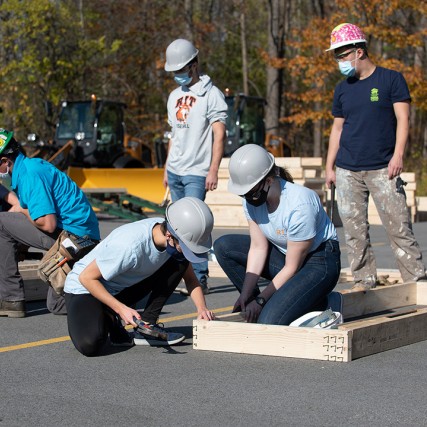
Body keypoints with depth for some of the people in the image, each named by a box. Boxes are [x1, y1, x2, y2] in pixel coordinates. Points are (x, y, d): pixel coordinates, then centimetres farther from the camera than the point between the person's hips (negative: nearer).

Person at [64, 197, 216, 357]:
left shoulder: (177, 241, -14)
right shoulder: (130, 245, -36)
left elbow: (190, 279, 1)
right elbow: (86, 277, -26)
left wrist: (202, 308, -18)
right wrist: (121, 308, -31)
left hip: (124, 288, 7)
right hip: (85, 289, -7)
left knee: (180, 263, -10)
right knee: (90, 345, -34)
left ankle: (146, 327, -5)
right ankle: (107, 321, 1)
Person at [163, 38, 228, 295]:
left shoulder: (211, 94, -6)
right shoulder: (175, 96, 17)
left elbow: (219, 135, -11)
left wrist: (213, 170, -18)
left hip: (196, 172, -8)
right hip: (175, 171, 8)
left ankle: (200, 279, -11)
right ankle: (198, 274, 14)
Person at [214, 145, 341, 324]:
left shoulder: (299, 205, -31)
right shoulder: (252, 199, -10)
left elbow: (292, 267, -23)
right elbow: (258, 247, -5)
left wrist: (260, 300, -20)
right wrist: (246, 295, -14)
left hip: (319, 263, -8)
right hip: (284, 254, 8)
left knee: (270, 321, -26)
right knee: (223, 246, -7)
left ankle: (317, 304, 2)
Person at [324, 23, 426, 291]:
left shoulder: (391, 80, 0)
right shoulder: (343, 90, 13)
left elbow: (403, 119, -5)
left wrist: (398, 155, -17)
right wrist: (329, 167, 13)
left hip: (382, 169, -4)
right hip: (347, 171, 4)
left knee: (399, 226, -7)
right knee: (354, 229, 3)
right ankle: (364, 280, 11)